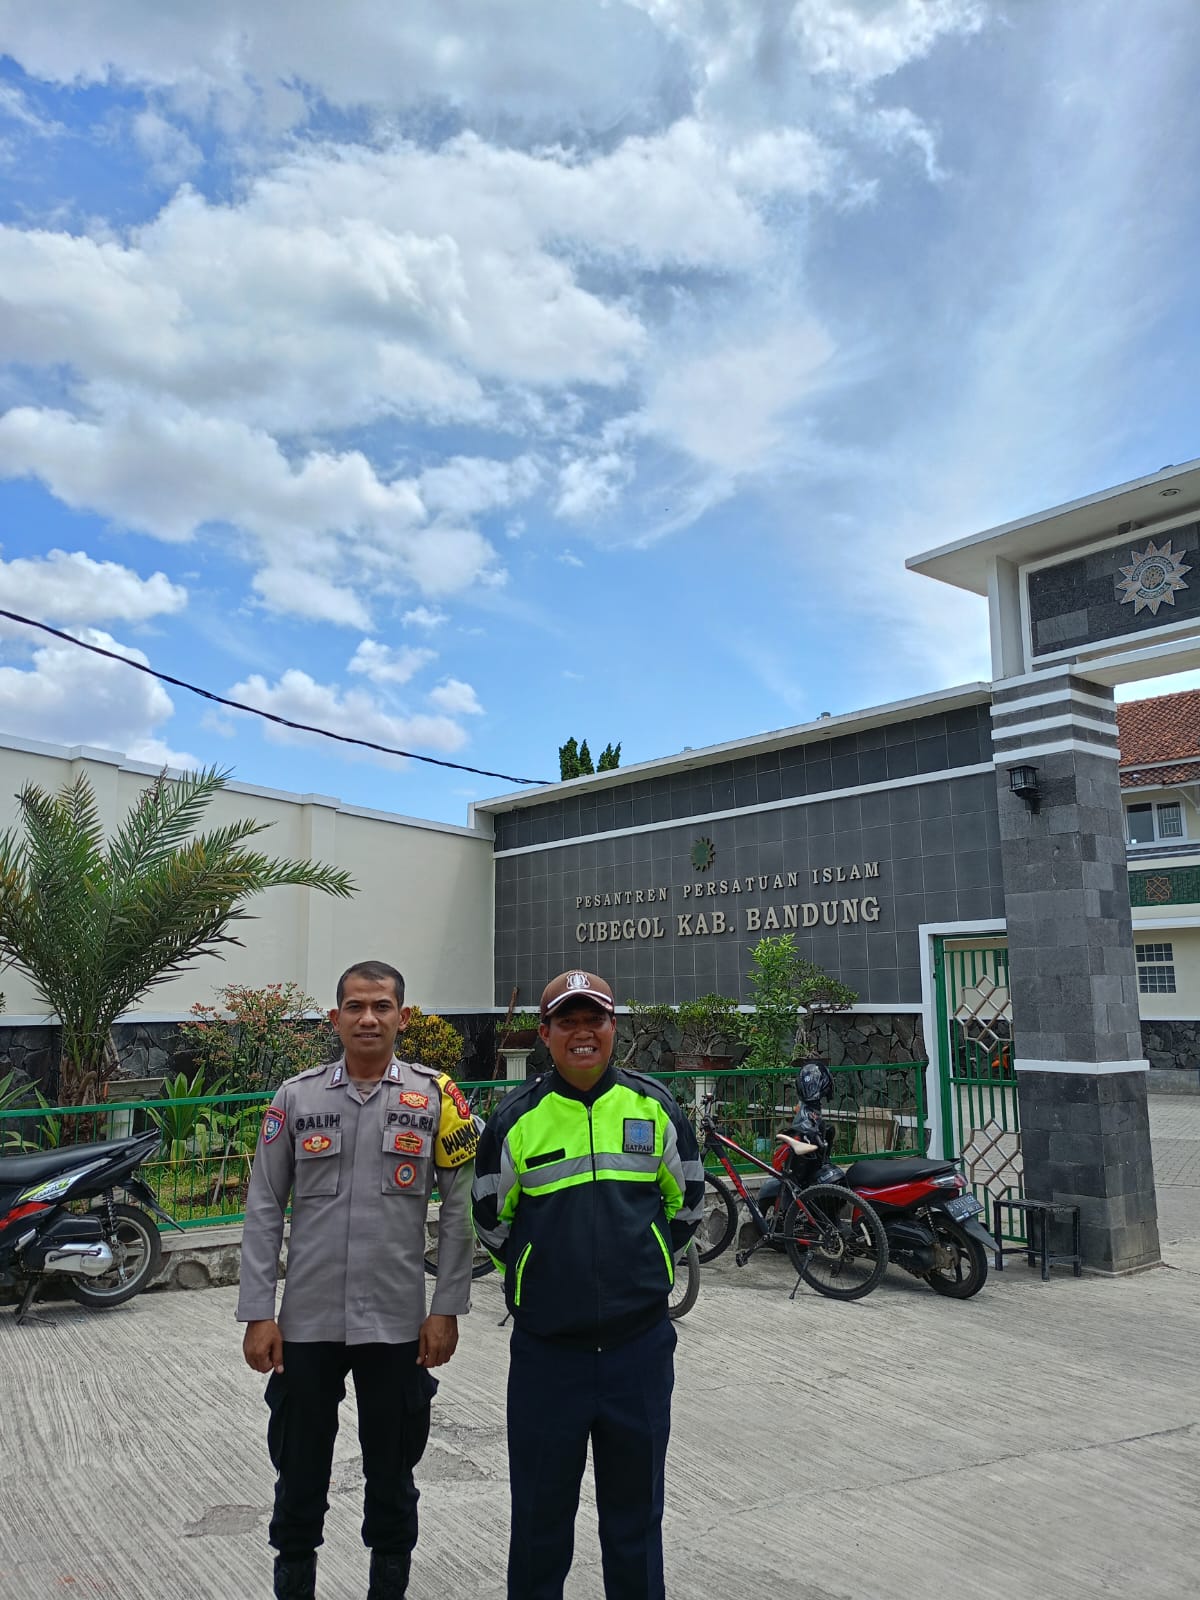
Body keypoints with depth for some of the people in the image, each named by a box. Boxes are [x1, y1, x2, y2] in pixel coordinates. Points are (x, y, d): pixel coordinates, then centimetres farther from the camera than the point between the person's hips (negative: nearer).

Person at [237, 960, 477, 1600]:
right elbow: (264, 1211, 1)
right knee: (299, 1473, 14)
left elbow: (459, 1209, -2)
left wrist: (447, 1308, -4)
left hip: (397, 1324, -1)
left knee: (391, 1475, 14)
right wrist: (257, 1314, -2)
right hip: (307, 1323, 1)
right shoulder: (296, 1096, -1)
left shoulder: (434, 1096, -4)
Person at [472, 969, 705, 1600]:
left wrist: (642, 1266, 9)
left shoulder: (654, 1107, -1)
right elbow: (489, 1218, 7)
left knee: (635, 1507, 16)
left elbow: (687, 1201, 11)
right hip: (546, 1351, -1)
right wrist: (536, 1276, 7)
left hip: (640, 1346, 1)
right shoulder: (516, 1118, -5)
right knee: (540, 1512, 13)